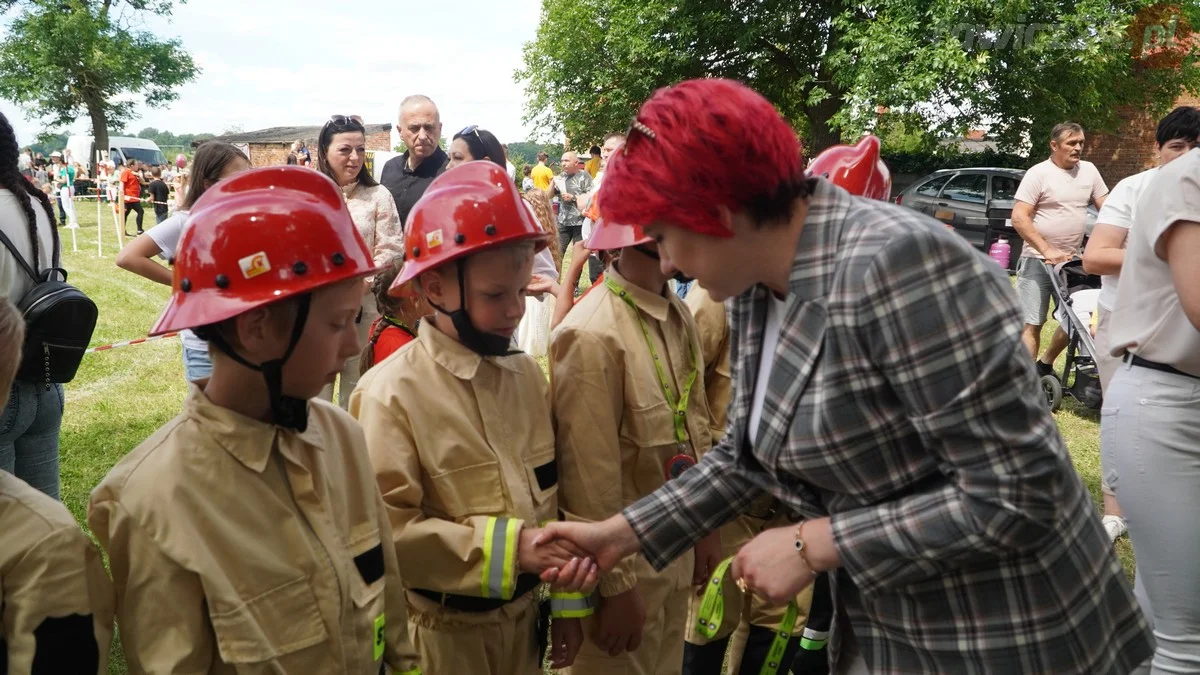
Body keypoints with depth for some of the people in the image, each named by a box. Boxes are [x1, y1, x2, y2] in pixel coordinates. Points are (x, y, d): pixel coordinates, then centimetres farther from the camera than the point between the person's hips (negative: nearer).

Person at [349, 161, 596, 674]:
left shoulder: (526, 375, 0)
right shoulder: (391, 394, -18)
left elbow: (550, 492, 7)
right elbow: (385, 532, -22)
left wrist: (567, 601, 9)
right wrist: (505, 546, -25)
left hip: (524, 616, 5)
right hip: (441, 631, -5)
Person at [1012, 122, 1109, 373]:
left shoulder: (1089, 170, 7)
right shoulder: (1038, 173, -10)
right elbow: (1018, 218, -16)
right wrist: (1047, 251, -22)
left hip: (1072, 260, 6)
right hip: (1038, 260, -6)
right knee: (1032, 324, -5)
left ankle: (1045, 365, 29)